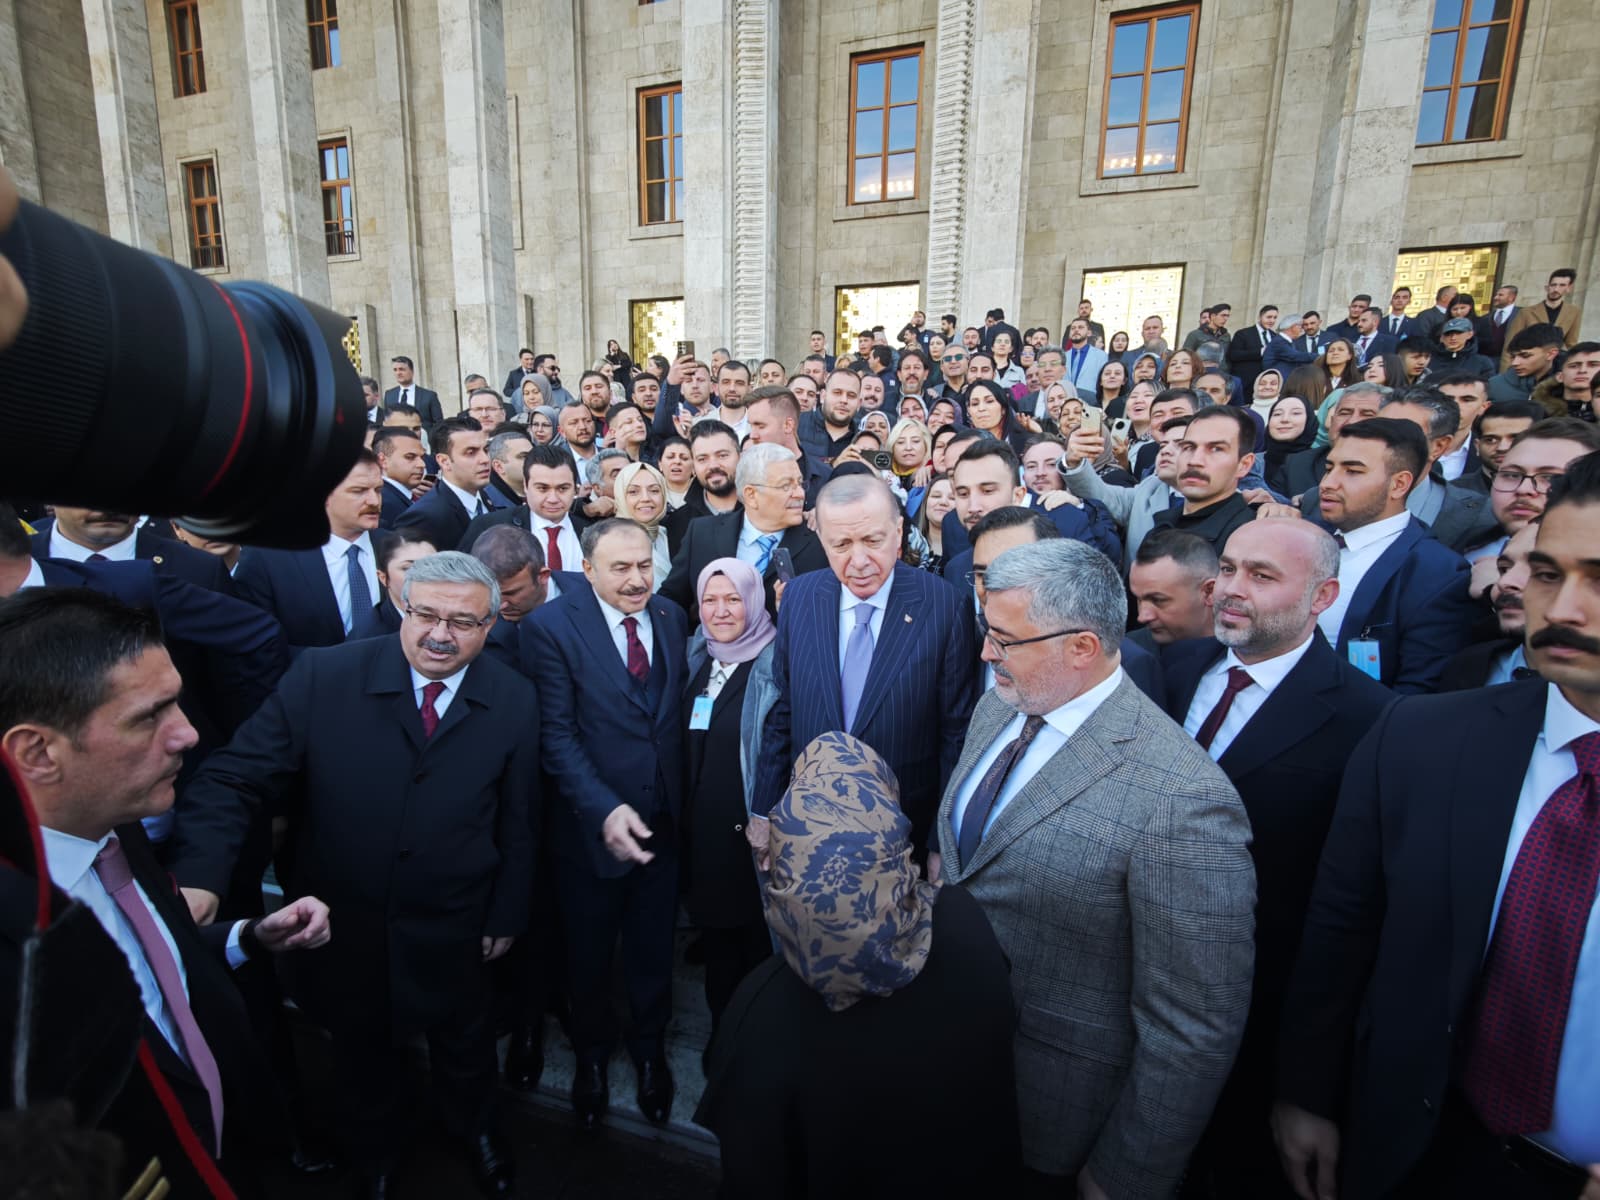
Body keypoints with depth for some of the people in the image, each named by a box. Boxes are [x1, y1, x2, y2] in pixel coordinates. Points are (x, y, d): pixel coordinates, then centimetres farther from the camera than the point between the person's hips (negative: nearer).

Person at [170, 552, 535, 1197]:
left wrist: (507, 915, -1)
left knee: (464, 1042, 25)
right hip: (339, 921, 0)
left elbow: (517, 821, -7)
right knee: (361, 1050, 27)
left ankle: (474, 1127, 58)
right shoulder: (321, 677, -19)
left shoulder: (514, 700, -14)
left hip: (450, 929, 0)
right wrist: (196, 876, -34)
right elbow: (235, 779, -19)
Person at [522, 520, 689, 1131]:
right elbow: (557, 735, -17)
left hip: (663, 822, 3)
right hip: (591, 827, -3)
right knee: (589, 955, 20)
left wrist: (682, 798, -2)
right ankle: (592, 1053, 50)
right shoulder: (551, 626, -14)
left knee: (654, 950, 21)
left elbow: (679, 713, 3)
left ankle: (650, 1048, 50)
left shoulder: (672, 617, 0)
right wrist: (604, 810, -26)